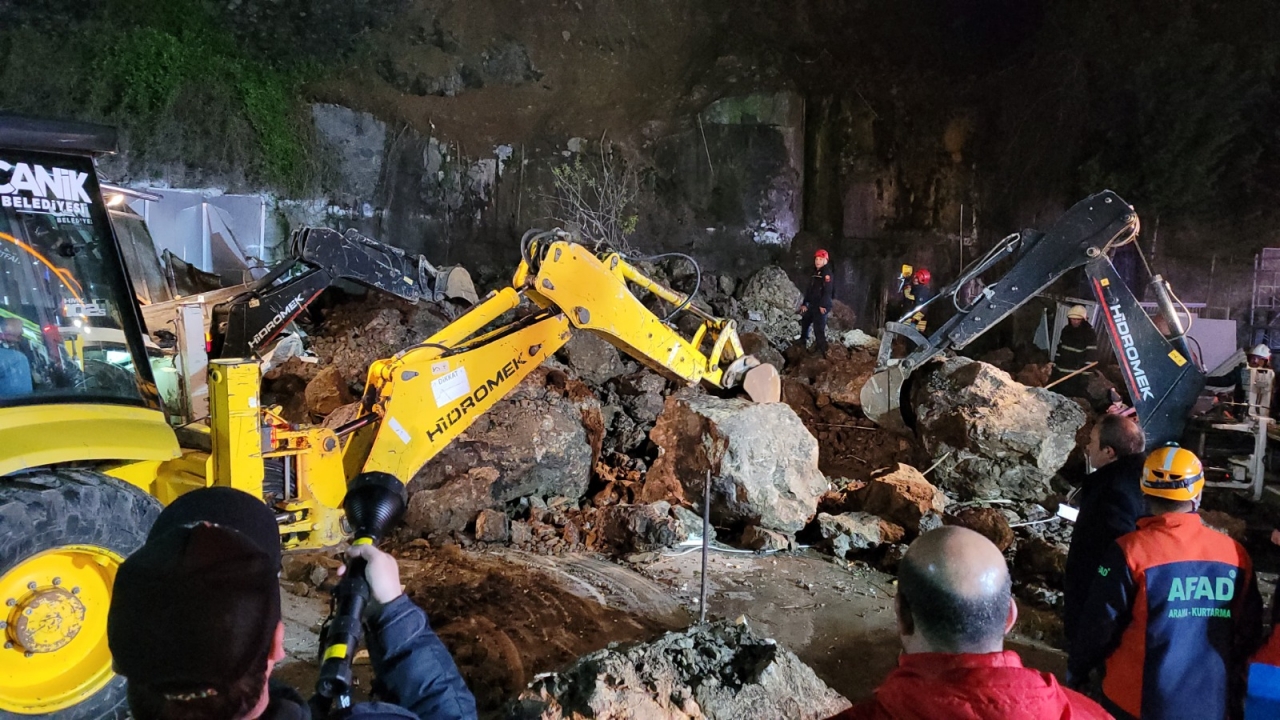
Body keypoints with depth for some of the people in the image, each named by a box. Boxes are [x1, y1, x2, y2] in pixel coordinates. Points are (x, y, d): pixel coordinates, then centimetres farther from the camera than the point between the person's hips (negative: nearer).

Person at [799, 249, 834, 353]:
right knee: (804, 321, 25)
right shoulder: (815, 273, 17)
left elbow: (827, 290, -21)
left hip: (821, 306, -10)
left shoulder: (826, 272, -11)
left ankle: (822, 350, -14)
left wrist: (823, 305, -26)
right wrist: (804, 303, 17)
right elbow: (809, 289, 21)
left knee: (818, 328, -16)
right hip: (812, 304, 10)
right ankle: (802, 343, 44)